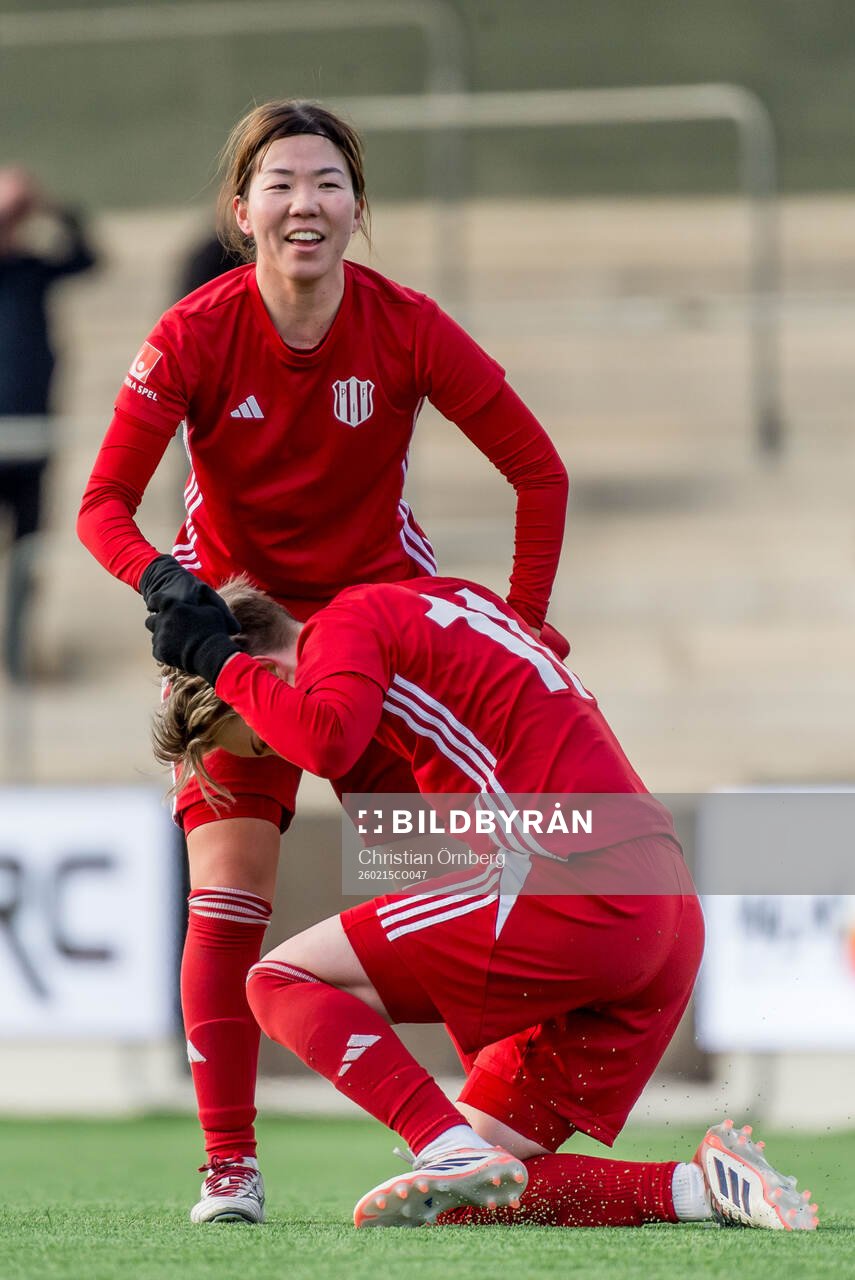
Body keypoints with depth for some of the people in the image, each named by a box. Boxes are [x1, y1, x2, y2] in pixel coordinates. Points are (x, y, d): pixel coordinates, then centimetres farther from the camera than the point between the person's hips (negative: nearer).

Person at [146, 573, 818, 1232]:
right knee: (464, 1203, 11)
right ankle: (705, 1186, -5)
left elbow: (325, 741, -20)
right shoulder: (447, 597, 25)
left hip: (579, 892, -9)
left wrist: (217, 658, -5)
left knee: (283, 979, -2)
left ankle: (454, 1152, -20)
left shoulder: (349, 620, 0)